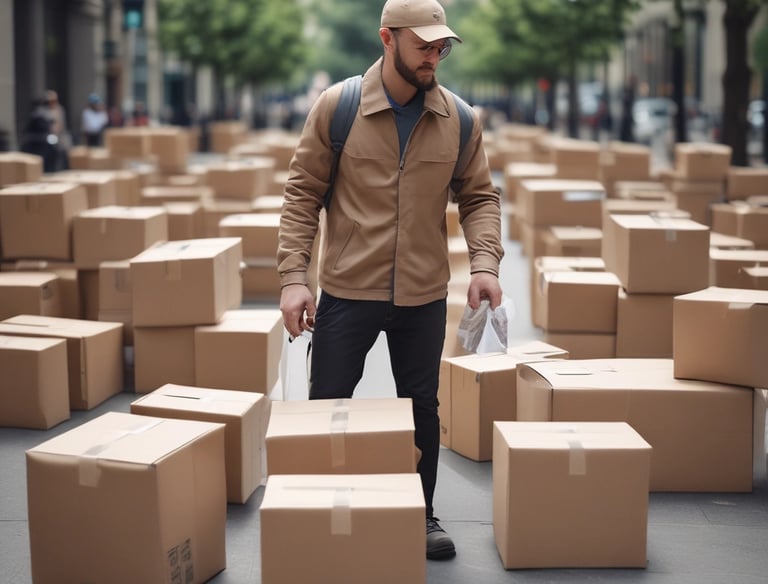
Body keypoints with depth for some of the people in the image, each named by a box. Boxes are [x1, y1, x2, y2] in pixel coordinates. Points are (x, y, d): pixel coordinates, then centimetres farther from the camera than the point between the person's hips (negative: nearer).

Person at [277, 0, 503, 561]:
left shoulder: (459, 119, -2)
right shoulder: (336, 107, -9)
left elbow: (479, 197, 5)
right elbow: (302, 194, -6)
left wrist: (485, 263, -11)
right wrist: (294, 276, -13)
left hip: (424, 296, 2)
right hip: (347, 291, -2)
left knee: (422, 408, 14)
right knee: (326, 407, 8)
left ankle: (422, 515, 31)